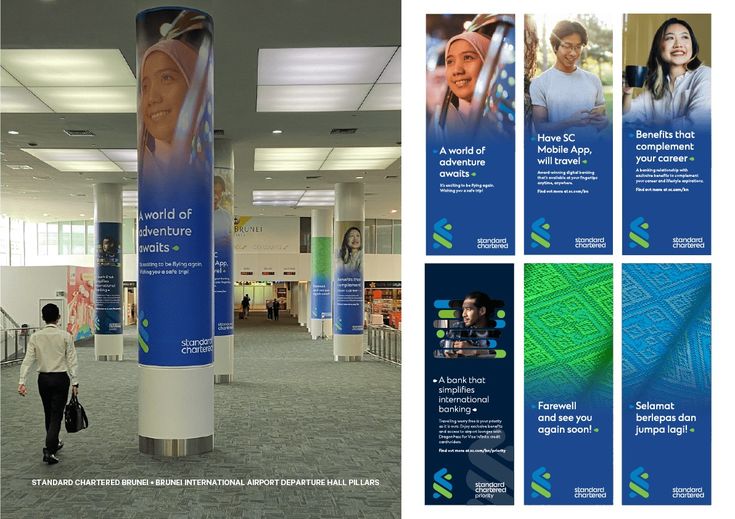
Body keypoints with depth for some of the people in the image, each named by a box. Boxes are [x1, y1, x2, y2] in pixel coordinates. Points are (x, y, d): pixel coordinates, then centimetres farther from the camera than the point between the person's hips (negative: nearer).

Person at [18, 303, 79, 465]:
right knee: (56, 415, -1)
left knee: (48, 414, 20)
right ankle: (49, 450, -13)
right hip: (60, 378, -3)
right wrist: (75, 382, -5)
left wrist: (22, 381, -9)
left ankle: (54, 443, 35)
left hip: (43, 379, 3)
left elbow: (28, 360, -7)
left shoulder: (35, 336, -2)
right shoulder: (65, 336, -9)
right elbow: (71, 361, -9)